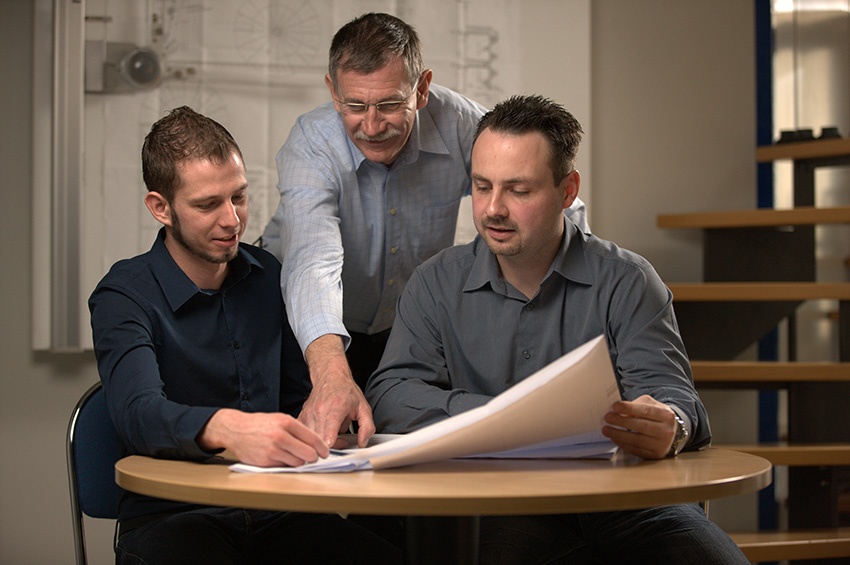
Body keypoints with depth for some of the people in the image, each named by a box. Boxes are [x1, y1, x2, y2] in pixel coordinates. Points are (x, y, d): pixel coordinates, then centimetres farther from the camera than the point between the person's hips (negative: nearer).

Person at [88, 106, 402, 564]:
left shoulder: (268, 277, 13)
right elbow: (139, 413, -24)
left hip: (274, 512, 5)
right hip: (170, 517, -4)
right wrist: (229, 428, -44)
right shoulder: (124, 297, -5)